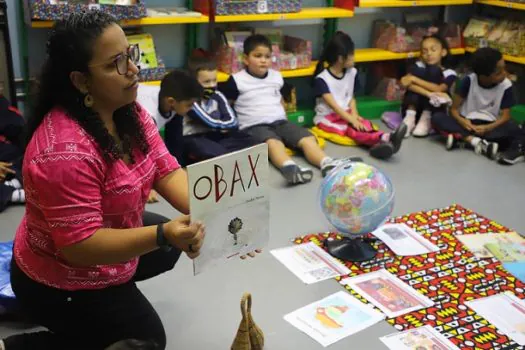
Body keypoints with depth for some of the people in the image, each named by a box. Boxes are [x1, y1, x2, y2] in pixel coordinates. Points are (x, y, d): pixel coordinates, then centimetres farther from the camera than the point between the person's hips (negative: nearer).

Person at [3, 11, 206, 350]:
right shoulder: (65, 150, -36)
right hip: (62, 282, -9)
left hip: (111, 232, 9)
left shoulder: (130, 112, -8)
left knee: (171, 248, 25)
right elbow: (80, 244, -34)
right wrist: (163, 235, -44)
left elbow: (168, 171, -12)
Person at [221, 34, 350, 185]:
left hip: (280, 122, 6)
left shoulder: (276, 76, 15)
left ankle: (326, 163, -41)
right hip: (254, 126, -6)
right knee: (273, 143, -38)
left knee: (308, 138, -20)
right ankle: (289, 168, -65)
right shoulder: (237, 80, -1)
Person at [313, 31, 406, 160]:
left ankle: (379, 143, -57)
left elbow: (351, 98, 12)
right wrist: (351, 120, -30)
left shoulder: (351, 73, 5)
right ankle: (384, 138, -60)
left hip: (346, 114, 6)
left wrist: (354, 114, -8)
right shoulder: (321, 79, -14)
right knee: (352, 128, -33)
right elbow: (333, 105, -21)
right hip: (327, 117, -6)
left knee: (364, 124, -26)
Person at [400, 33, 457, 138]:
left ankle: (426, 118, -20)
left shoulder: (449, 73, -4)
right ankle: (410, 116, -23)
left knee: (433, 71, -18)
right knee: (416, 70, -15)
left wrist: (414, 79, -26)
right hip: (415, 108, 2)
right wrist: (428, 94, -33)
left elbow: (439, 89, -24)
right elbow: (408, 83, -19)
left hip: (434, 112, -2)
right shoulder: (419, 66, 1)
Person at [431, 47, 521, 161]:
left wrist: (487, 128, -30)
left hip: (489, 126, 0)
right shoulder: (469, 80, -12)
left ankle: (460, 137, -34)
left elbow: (505, 116, -10)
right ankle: (476, 141, -36)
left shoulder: (506, 85, -11)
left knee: (513, 129, -32)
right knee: (437, 118, -27)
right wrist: (461, 121, -32)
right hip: (467, 123, 0)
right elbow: (454, 109, -9)